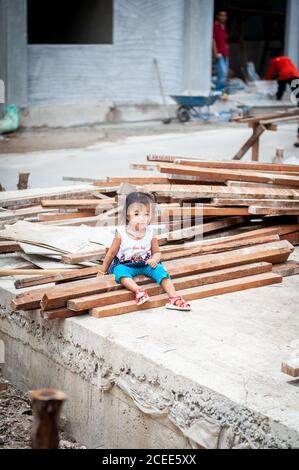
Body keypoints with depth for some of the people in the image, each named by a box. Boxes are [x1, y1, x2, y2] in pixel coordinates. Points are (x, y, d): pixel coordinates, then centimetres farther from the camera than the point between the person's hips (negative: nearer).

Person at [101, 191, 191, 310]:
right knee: (119, 270, -32)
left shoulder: (150, 234, -5)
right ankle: (139, 291, -50)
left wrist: (154, 259, -19)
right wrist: (103, 270, 6)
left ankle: (174, 298, -29)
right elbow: (112, 253, 1)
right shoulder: (121, 233, -10)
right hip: (125, 265, -1)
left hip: (146, 264, 2)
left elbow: (157, 252, 5)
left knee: (159, 269, -23)